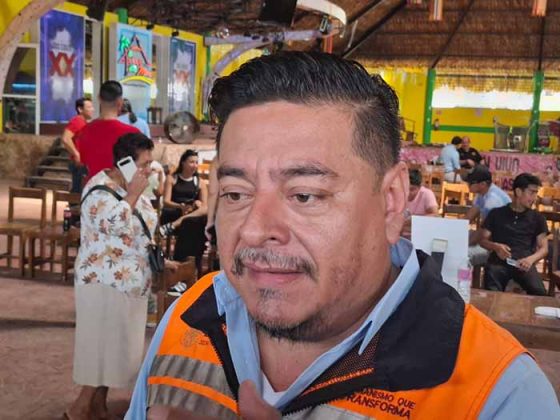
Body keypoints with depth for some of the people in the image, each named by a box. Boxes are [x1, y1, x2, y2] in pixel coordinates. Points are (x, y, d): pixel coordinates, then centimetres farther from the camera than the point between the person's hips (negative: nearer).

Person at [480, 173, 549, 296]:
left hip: (523, 263, 2)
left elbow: (544, 248, 13)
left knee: (540, 293, -27)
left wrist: (531, 259, -10)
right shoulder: (496, 214, 15)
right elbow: (483, 240, 14)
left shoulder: (537, 218, 19)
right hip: (499, 262, -1)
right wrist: (495, 246, -9)